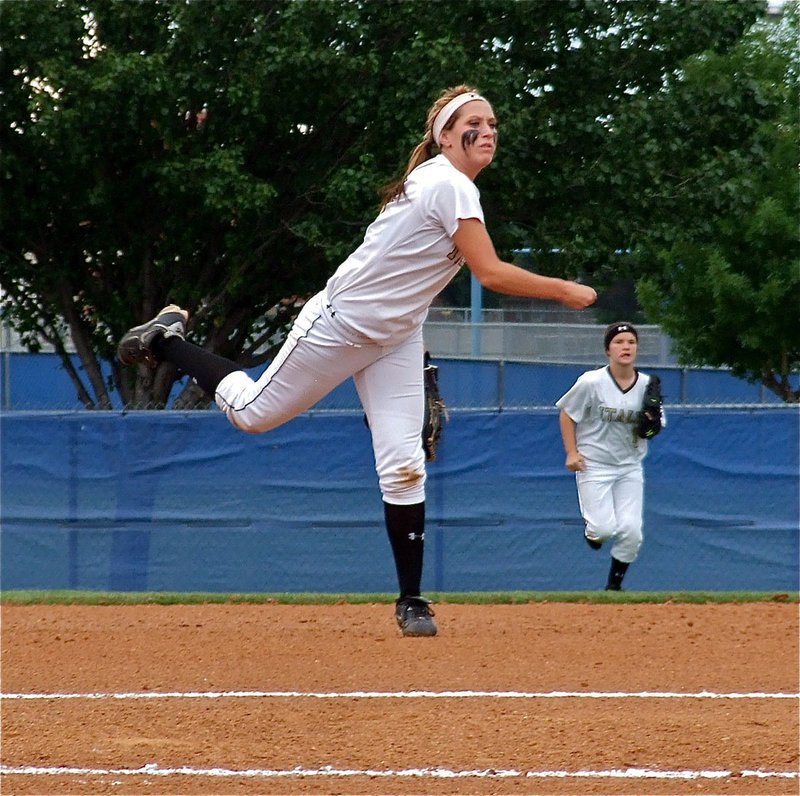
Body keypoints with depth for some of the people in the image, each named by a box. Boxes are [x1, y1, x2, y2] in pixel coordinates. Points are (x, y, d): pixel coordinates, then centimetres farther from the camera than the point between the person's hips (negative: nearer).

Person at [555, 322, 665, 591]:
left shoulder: (647, 386, -3)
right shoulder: (591, 382, -14)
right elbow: (567, 414, -2)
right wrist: (572, 453, -9)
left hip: (630, 466, 3)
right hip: (594, 465, -3)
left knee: (631, 532, -5)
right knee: (605, 528, -13)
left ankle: (614, 584, 17)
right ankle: (592, 527, 25)